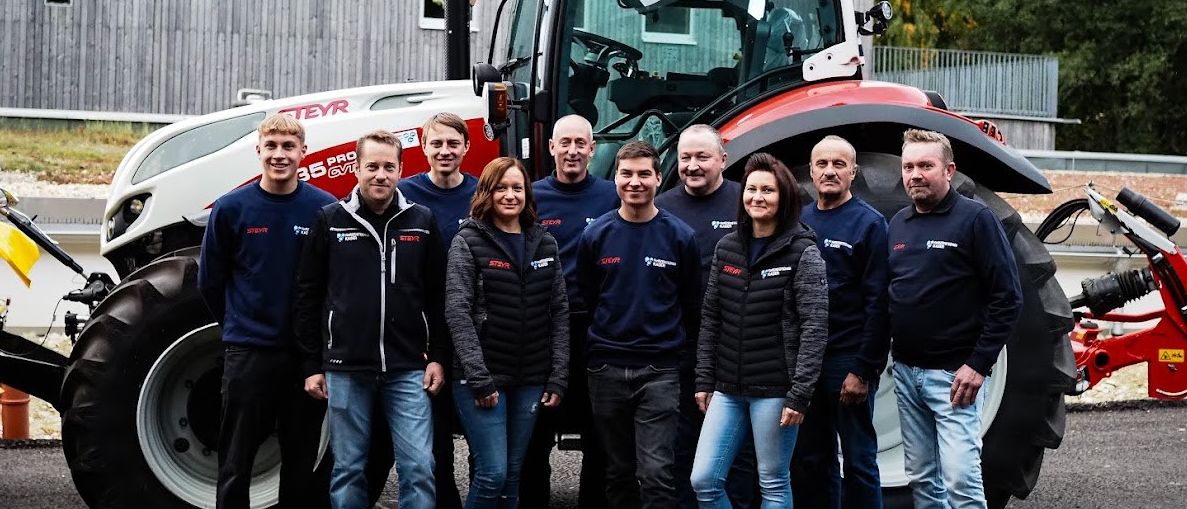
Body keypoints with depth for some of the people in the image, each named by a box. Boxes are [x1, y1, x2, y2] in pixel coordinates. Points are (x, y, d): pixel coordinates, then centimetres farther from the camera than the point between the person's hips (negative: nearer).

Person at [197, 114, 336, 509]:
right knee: (236, 461, 5)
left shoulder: (326, 209, -3)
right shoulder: (231, 208, -3)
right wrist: (240, 326, 12)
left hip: (306, 352, 1)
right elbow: (210, 282, 7)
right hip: (247, 352, -1)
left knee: (304, 461, 10)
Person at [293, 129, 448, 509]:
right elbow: (309, 296, 4)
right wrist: (312, 365, 1)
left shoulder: (421, 221, 5)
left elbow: (437, 296, 7)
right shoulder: (330, 220, 2)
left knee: (418, 468, -3)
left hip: (408, 369, 0)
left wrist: (437, 357, 1)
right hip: (345, 368, 0)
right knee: (348, 470, 7)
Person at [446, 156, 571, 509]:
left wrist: (558, 377, 1)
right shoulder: (468, 241, -3)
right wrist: (479, 378, -18)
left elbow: (559, 312, 9)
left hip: (530, 380, 4)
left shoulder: (545, 244, 10)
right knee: (493, 473, -10)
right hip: (482, 377, -4)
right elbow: (457, 312, -11)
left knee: (513, 473, 8)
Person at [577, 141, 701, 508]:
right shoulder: (596, 234, 2)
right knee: (618, 471, 12)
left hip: (660, 369, -2)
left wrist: (675, 343, 10)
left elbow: (692, 304, 7)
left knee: (656, 474, -8)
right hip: (606, 367, 2)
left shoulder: (679, 236, -2)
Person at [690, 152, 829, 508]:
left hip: (775, 390, -5)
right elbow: (710, 320, 13)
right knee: (704, 480, 1)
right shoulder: (726, 248, 9)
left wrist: (799, 393, -17)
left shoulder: (802, 252, -6)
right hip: (728, 388, 5)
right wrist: (704, 381, 9)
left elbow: (814, 327, -11)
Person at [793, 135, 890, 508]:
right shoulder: (799, 221, 11)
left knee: (858, 460, 2)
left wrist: (863, 370, -15)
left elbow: (877, 303, -11)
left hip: (849, 362, -6)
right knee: (808, 460, 11)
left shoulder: (869, 223, -5)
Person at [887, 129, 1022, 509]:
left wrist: (979, 364, -15)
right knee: (921, 478, 11)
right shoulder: (897, 225, 12)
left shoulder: (975, 218, -7)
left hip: (955, 375, -6)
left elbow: (1008, 298, -11)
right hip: (906, 372, 6)